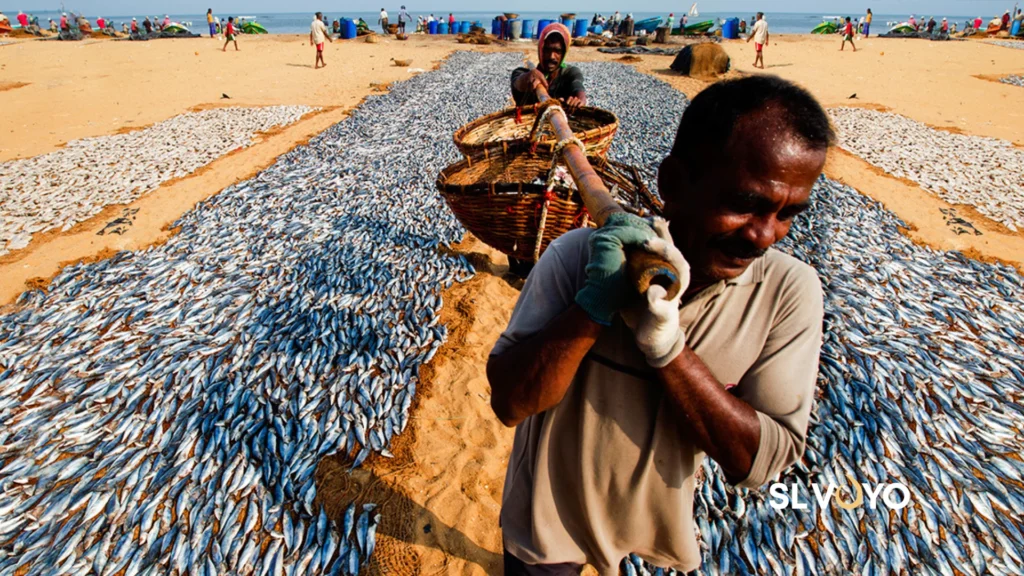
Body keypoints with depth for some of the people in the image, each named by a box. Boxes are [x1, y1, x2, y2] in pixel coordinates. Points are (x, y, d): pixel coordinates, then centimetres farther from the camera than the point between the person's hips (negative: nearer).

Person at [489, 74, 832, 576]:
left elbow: (759, 462, -21)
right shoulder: (580, 257, -22)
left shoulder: (789, 293, -18)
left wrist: (665, 343, -35)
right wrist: (596, 303, -37)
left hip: (658, 530, 1)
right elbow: (509, 403, -23)